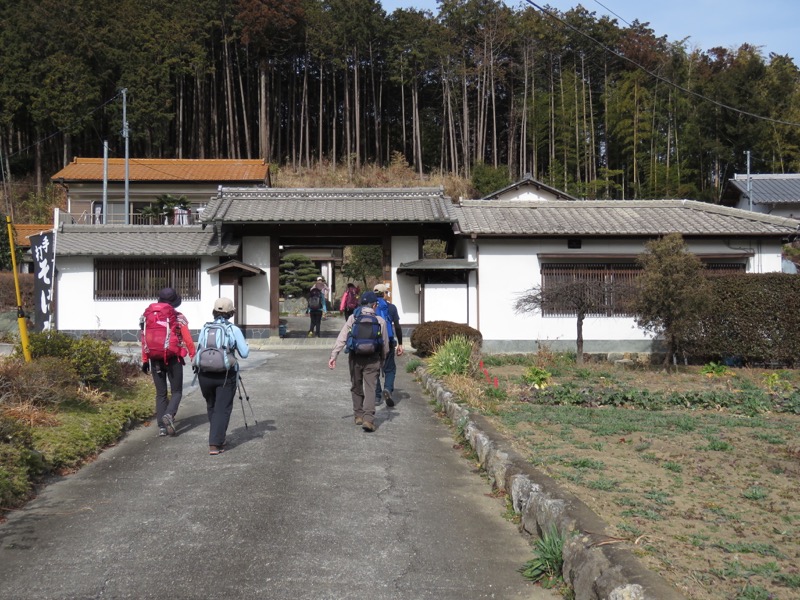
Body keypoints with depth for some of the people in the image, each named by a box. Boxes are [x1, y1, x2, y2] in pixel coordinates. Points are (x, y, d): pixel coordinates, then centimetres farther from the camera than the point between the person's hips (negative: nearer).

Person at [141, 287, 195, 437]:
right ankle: (169, 414, -17)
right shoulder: (179, 318, -5)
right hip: (173, 360, -3)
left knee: (160, 393, 11)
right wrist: (194, 357, -1)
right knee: (176, 391, 9)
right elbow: (188, 340, -9)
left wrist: (145, 360, 8)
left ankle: (161, 426, 6)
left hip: (155, 360, 3)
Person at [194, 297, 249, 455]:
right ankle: (215, 444, -4)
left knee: (211, 407, 22)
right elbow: (244, 353, -3)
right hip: (226, 375, -3)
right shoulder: (234, 330, -4)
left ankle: (217, 438, 33)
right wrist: (245, 344, 17)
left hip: (204, 374, 3)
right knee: (222, 409, 3)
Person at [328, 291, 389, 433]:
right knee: (370, 389, -3)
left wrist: (333, 355, -7)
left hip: (355, 358, 1)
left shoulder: (353, 318, 0)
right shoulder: (380, 321, 1)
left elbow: (342, 338, -7)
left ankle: (358, 415, 26)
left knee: (356, 387, 17)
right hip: (372, 359, -1)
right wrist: (382, 360, 20)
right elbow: (385, 344, 6)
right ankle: (368, 419, -16)